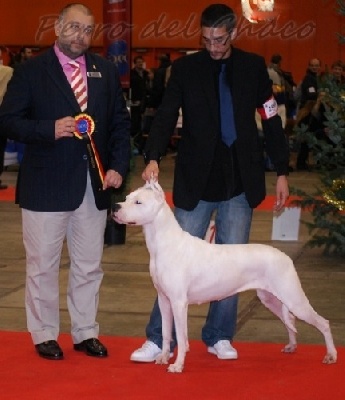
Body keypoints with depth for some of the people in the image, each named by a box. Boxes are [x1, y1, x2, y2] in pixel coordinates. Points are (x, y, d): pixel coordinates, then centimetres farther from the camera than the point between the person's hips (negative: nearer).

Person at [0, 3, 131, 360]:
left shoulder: (106, 72, 9)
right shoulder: (31, 72, -3)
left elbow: (120, 123, 11)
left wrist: (118, 166, -1)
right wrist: (50, 129, -21)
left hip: (94, 185, 4)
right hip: (46, 186, -4)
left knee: (89, 265, 11)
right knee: (43, 265, 5)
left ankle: (85, 333, 23)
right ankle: (44, 335, 18)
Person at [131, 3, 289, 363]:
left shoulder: (253, 67, 3)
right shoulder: (185, 69, -1)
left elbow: (271, 121, 6)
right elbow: (165, 117, -9)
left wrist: (282, 172, 4)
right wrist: (153, 158, -26)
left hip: (240, 183, 2)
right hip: (195, 184, -1)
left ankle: (219, 337, 19)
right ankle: (158, 340, 8)